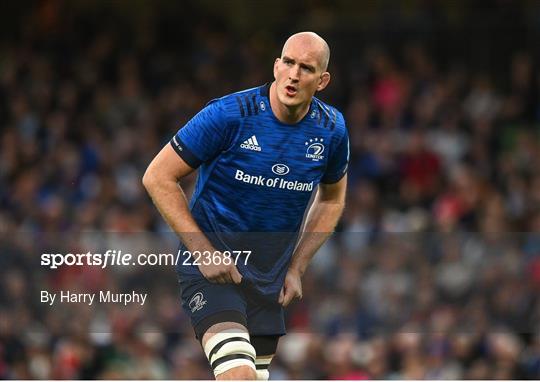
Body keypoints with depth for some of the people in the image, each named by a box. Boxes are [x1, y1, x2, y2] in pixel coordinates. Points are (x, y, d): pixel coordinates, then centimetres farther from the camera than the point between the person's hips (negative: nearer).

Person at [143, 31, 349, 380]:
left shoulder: (331, 129, -3)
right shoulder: (230, 115, -17)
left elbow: (332, 199, 18)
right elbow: (158, 177, -12)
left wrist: (296, 267, 8)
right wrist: (204, 253, -16)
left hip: (271, 279, 6)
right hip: (211, 267, -5)